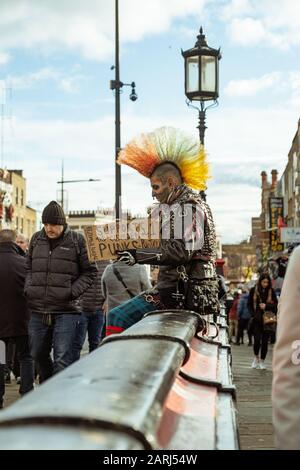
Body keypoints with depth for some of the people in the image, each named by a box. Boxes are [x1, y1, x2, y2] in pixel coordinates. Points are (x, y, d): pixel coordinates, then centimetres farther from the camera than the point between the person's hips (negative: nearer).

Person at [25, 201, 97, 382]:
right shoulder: (36, 239, 9)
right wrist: (28, 289, 4)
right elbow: (29, 268, 21)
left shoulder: (77, 240, -2)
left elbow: (89, 272, 2)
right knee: (39, 355, 16)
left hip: (65, 311, -5)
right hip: (38, 311, 5)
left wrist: (73, 292, -10)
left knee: (62, 359, -9)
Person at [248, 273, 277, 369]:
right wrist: (253, 314, -5)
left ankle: (262, 361, 15)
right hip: (257, 320, -1)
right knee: (257, 339, -11)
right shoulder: (253, 290, 3)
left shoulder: (271, 291, 3)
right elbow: (249, 304, 7)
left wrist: (266, 306, -13)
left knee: (265, 341, 2)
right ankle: (256, 357, 13)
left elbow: (276, 305, 4)